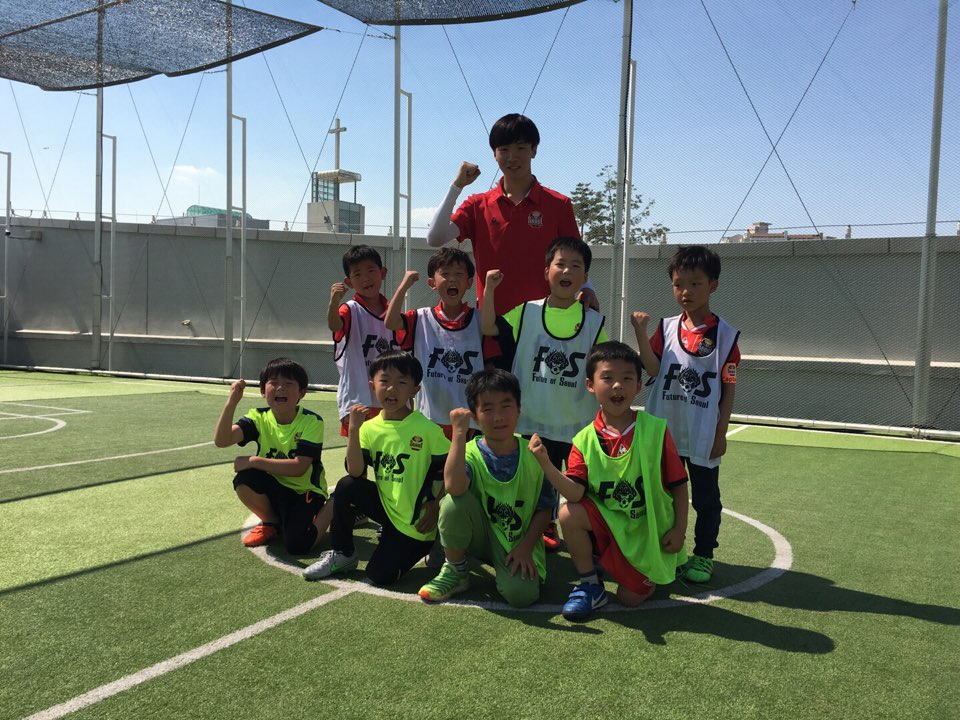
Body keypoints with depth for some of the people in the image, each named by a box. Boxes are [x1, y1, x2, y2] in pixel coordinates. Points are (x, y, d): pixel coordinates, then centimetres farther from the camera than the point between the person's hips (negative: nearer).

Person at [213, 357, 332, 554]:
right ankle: (272, 522, 3)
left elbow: (299, 467, -28)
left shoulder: (311, 421, -20)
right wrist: (231, 402, -37)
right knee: (244, 480, -27)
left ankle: (334, 506, 7)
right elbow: (221, 440, -25)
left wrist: (254, 461, -28)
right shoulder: (259, 418, -10)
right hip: (275, 489, 4)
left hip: (304, 491, -3)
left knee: (296, 545, -24)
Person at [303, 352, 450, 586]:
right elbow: (356, 472, -15)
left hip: (415, 524, -4)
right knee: (346, 487, -18)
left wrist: (436, 508, -12)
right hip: (386, 507, 5)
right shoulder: (370, 427, -3)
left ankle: (426, 546, 17)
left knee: (379, 575, -11)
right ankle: (343, 555, 3)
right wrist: (354, 429, -22)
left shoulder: (426, 429, -16)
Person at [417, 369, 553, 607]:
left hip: (519, 544, 0)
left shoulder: (533, 455, -8)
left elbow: (544, 508, -1)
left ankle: (510, 569, 9)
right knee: (454, 502, -30)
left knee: (521, 594, -29)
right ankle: (455, 572, -6)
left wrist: (526, 547, -13)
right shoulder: (471, 452, -13)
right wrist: (459, 432, -35)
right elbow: (453, 486, -37)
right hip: (482, 534, 0)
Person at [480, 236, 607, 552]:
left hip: (579, 424, -1)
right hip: (536, 421, 1)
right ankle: (545, 529, 35)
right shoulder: (527, 312, 0)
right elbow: (488, 327, -7)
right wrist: (490, 289, -13)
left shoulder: (594, 321, -1)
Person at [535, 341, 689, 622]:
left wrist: (679, 529, -8)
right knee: (569, 515, -26)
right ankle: (590, 585, -3)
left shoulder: (656, 430, -14)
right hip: (609, 523, 2)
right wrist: (547, 465, -36)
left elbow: (678, 483, -6)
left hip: (650, 533, -1)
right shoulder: (585, 440, -10)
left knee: (630, 598, -6)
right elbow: (575, 493, -22)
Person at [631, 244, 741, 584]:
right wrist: (641, 333, -21)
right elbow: (653, 370, -11)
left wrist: (721, 433, -6)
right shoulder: (667, 328, 1)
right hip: (664, 432, 3)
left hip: (703, 438, -2)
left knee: (706, 498, 10)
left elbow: (729, 388, -4)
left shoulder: (725, 334, -6)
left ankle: (703, 555, 26)